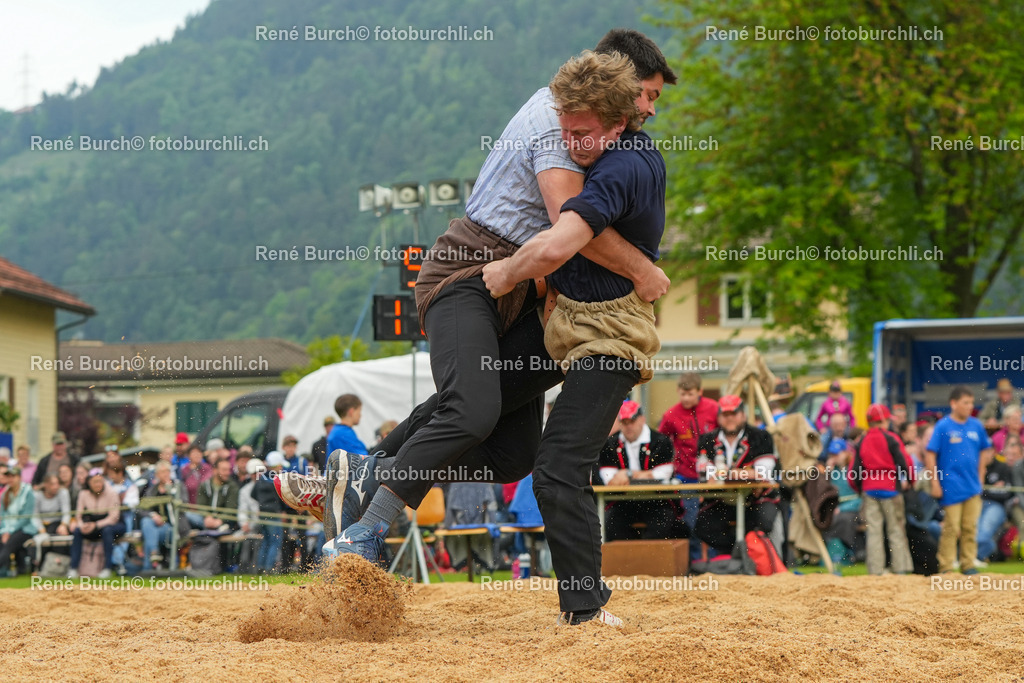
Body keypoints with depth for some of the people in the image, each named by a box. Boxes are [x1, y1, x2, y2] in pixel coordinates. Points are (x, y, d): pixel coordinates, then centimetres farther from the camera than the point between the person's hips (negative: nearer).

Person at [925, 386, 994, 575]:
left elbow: (985, 451, 18)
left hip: (973, 487, 4)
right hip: (951, 487, -4)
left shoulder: (976, 426, 6)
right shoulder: (943, 426, -7)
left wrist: (980, 476, 12)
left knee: (970, 527, 6)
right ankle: (945, 567, 3)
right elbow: (930, 454, -8)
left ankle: (968, 565, 15)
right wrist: (935, 482, -11)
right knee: (951, 528, -4)